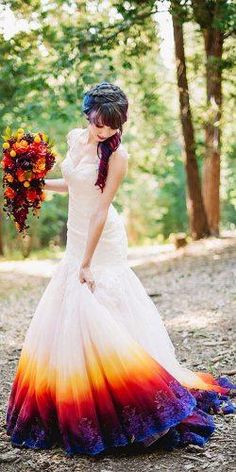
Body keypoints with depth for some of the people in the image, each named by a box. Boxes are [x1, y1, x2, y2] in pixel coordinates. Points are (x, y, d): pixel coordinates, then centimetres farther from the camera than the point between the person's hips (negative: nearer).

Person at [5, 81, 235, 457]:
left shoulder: (117, 154, -16)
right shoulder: (75, 137, 4)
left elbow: (102, 209, -18)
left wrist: (86, 263, -18)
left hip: (103, 244, -8)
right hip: (75, 239, 8)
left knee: (99, 319, -9)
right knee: (63, 321, 10)